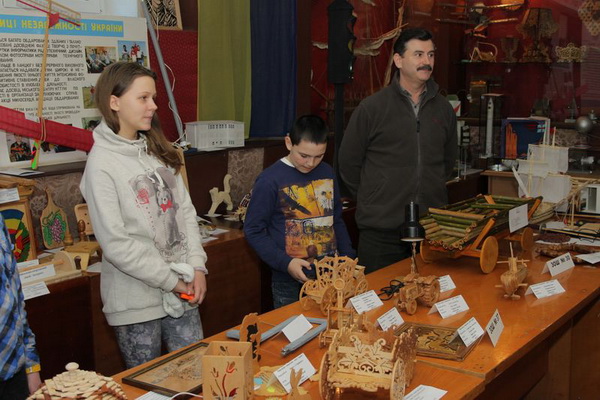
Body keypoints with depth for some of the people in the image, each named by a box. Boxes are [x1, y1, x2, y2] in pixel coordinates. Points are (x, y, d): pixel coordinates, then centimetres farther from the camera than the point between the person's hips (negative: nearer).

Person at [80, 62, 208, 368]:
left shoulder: (157, 151, 8)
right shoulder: (102, 162, -13)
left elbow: (185, 211, 7)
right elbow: (115, 243, -17)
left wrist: (197, 267, -4)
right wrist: (171, 281, -13)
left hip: (182, 291, 6)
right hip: (137, 300, -5)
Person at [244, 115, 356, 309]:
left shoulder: (327, 173, 5)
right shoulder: (270, 180, -11)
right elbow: (254, 230, -9)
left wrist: (349, 258, 6)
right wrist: (285, 263, -18)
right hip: (290, 281, -5)